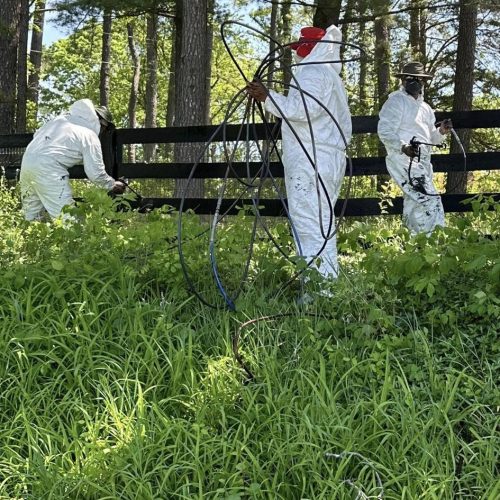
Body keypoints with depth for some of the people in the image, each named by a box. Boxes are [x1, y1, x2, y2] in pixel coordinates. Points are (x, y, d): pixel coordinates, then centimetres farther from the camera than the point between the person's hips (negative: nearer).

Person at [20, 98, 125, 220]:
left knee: (32, 217, 15)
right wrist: (113, 185, 20)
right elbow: (96, 173, 3)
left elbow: (37, 134, 23)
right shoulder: (91, 137, 3)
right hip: (48, 168, -7)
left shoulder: (62, 118, 21)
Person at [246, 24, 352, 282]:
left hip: (310, 160, -11)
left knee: (308, 221, -14)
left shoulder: (312, 72, -6)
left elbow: (303, 109, -20)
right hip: (328, 159, 11)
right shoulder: (330, 75, 26)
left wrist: (268, 97, -16)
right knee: (322, 220, 10)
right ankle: (328, 278, 11)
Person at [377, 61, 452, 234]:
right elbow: (385, 131, -14)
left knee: (414, 208, 12)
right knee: (430, 202, -18)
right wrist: (403, 147, -29)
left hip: (421, 163, 9)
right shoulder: (396, 101, -3)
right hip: (404, 161, -9)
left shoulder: (425, 108, 22)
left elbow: (430, 138, 26)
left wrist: (441, 132, 3)